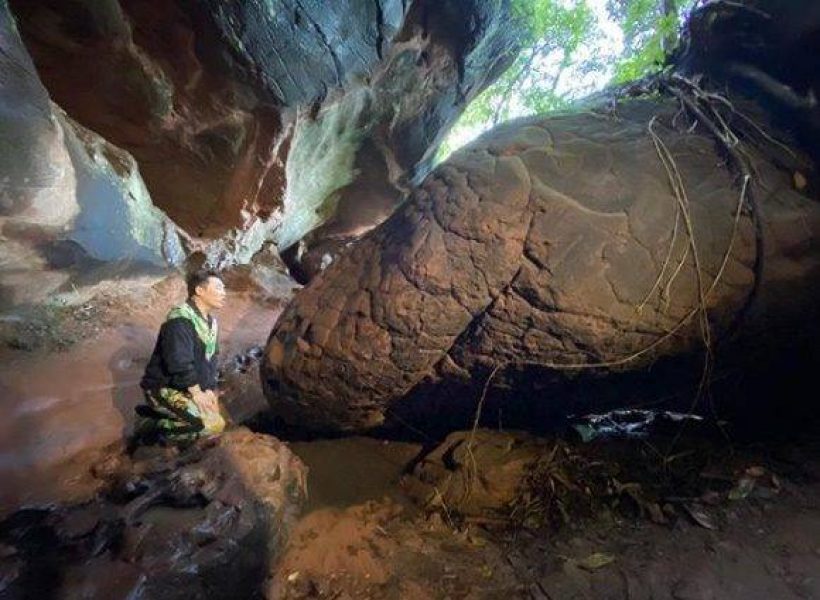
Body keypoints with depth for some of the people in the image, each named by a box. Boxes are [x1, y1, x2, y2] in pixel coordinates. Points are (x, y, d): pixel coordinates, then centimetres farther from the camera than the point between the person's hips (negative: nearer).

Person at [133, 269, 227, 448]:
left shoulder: (211, 321, 8)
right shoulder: (181, 320, -22)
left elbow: (211, 358, 10)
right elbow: (179, 362, -29)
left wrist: (209, 389, -2)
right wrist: (196, 393, -21)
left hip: (187, 389, 9)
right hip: (165, 389, -9)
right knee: (214, 424, -21)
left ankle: (154, 414, 17)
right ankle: (152, 428, -5)